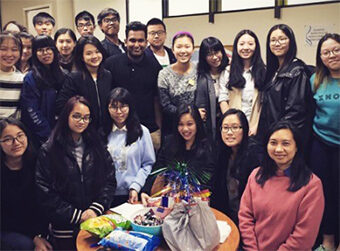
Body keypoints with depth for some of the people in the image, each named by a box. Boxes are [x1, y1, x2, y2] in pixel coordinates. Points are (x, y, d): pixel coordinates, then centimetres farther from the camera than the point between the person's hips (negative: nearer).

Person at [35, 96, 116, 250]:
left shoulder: (97, 147, 5)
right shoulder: (48, 152, -5)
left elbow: (110, 181, 2)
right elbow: (45, 192, -8)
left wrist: (96, 209, -11)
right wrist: (76, 215, -12)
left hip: (97, 222, 3)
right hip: (65, 228, -2)